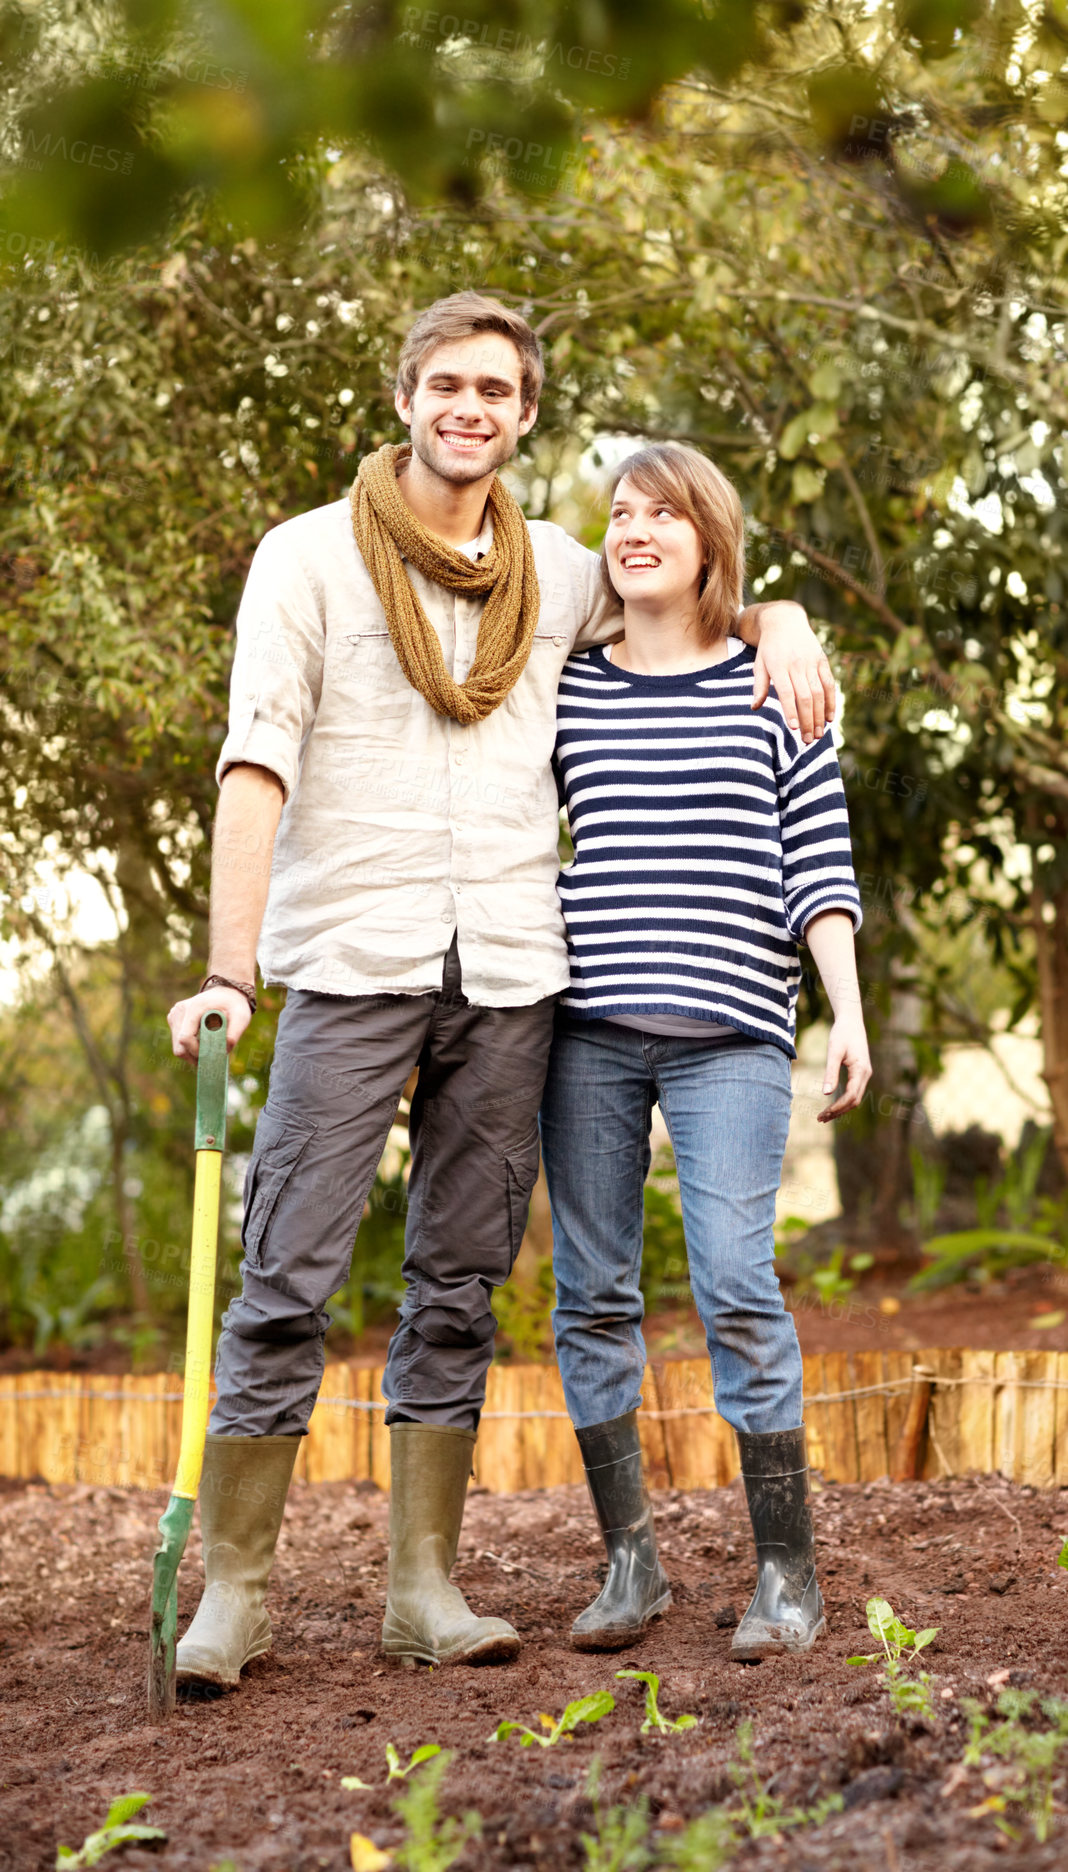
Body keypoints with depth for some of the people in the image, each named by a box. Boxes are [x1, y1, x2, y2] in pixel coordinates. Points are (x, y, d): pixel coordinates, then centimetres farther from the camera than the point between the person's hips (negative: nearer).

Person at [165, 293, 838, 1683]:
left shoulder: (559, 574, 14)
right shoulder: (310, 556, 4)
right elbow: (257, 761, -5)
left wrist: (777, 619, 9)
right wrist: (228, 968, -15)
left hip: (509, 974, 4)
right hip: (352, 962, -3)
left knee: (461, 1288, 6)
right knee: (288, 1281, -7)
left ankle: (426, 1584, 12)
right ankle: (233, 1590, 0)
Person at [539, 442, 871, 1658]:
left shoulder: (772, 690, 7)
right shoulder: (563, 693, 11)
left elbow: (821, 868, 5)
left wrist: (847, 1011, -3)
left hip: (729, 1032, -2)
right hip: (586, 1030, 3)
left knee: (734, 1285, -10)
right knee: (592, 1293, 3)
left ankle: (787, 1573, -1)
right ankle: (630, 1560, 13)